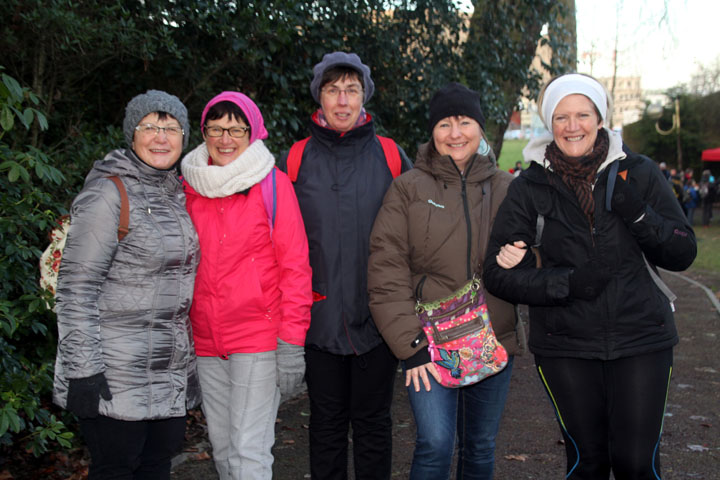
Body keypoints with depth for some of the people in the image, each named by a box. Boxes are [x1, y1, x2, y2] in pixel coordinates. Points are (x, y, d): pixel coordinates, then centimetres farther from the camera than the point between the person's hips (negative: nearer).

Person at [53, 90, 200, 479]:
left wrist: (188, 358, 20)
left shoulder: (178, 193, 12)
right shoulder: (108, 193, -11)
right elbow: (76, 288, -15)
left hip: (171, 373, 7)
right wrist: (83, 370, -20)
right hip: (117, 375, -7)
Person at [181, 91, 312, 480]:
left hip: (259, 336, -4)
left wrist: (291, 341, -11)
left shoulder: (273, 183, -5)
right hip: (206, 341, 5)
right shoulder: (190, 186, 7)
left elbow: (295, 265, -6)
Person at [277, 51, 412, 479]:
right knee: (327, 422, 13)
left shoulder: (392, 158, 2)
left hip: (378, 316, 0)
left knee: (373, 422, 12)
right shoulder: (294, 162, 3)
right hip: (319, 317, 1)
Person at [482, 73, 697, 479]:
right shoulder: (530, 187, -1)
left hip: (641, 338, 0)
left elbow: (682, 255, 1)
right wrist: (569, 282, -18)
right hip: (565, 345, 0)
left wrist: (637, 214, -17)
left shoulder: (637, 173, 1)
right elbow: (498, 273, -4)